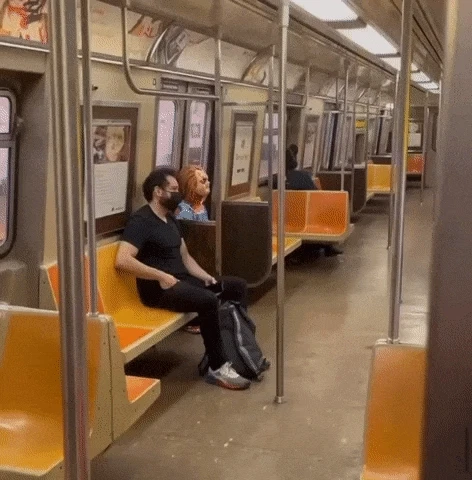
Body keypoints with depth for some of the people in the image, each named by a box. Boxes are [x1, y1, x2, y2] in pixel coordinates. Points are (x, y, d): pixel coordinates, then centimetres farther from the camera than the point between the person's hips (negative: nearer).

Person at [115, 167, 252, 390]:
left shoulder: (170, 219, 16)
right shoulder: (140, 221, -13)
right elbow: (122, 260, -26)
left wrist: (205, 277, 4)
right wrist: (161, 276, -26)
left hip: (182, 280, 10)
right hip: (158, 287, -10)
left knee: (237, 286, 3)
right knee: (208, 300, -32)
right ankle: (217, 367, -19)